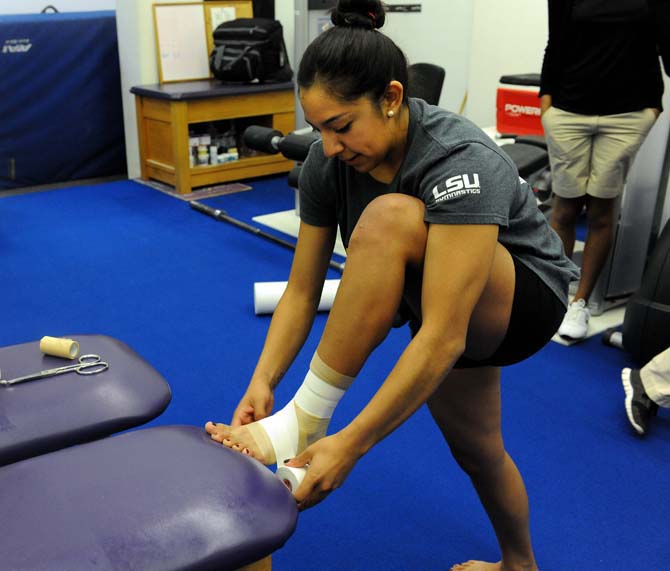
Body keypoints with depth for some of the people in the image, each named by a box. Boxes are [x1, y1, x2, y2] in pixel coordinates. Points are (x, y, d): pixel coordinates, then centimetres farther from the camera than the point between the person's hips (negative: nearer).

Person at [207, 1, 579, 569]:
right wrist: (262, 383, -24)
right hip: (441, 293, 7)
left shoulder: (459, 162, -35)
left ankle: (304, 425, -25)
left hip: (524, 300, -7)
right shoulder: (327, 162, -15)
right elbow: (302, 290, -10)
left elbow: (442, 336, -40)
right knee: (476, 450, 19)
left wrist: (351, 445, -41)